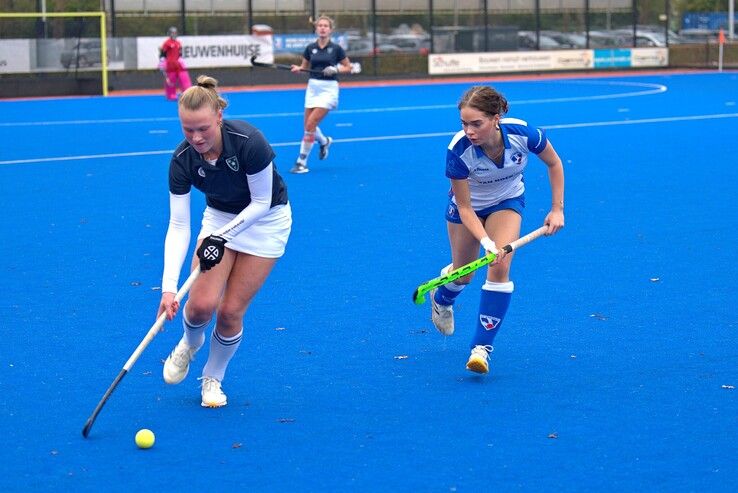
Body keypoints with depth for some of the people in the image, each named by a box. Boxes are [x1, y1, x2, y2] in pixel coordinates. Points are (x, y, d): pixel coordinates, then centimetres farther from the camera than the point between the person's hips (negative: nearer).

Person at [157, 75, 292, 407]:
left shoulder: (248, 142, -33)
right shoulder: (182, 160, -23)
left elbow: (261, 202, -20)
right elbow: (178, 226, -22)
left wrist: (223, 236, -29)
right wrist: (169, 287, -31)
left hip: (266, 219, -2)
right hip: (219, 216, 3)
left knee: (231, 311, -6)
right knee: (201, 304, -13)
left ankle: (213, 377, 22)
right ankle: (190, 342, 24)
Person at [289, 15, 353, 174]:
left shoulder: (336, 48, -6)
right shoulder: (310, 48, 3)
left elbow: (348, 68, 2)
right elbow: (304, 67, 13)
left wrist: (335, 69, -16)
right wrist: (297, 69, -8)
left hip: (329, 89, -5)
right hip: (312, 87, 5)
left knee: (310, 124, -14)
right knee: (308, 125, 7)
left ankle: (302, 161, -7)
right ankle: (324, 141, 41)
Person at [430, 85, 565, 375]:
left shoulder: (523, 134, -34)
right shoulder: (458, 151, -37)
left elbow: (554, 163, -11)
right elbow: (465, 208, -26)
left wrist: (557, 209, -13)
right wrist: (486, 240, -41)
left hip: (507, 201, 0)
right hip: (469, 204, 0)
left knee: (499, 268, -19)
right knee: (463, 274, 14)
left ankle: (482, 347, -12)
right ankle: (440, 299, 52)